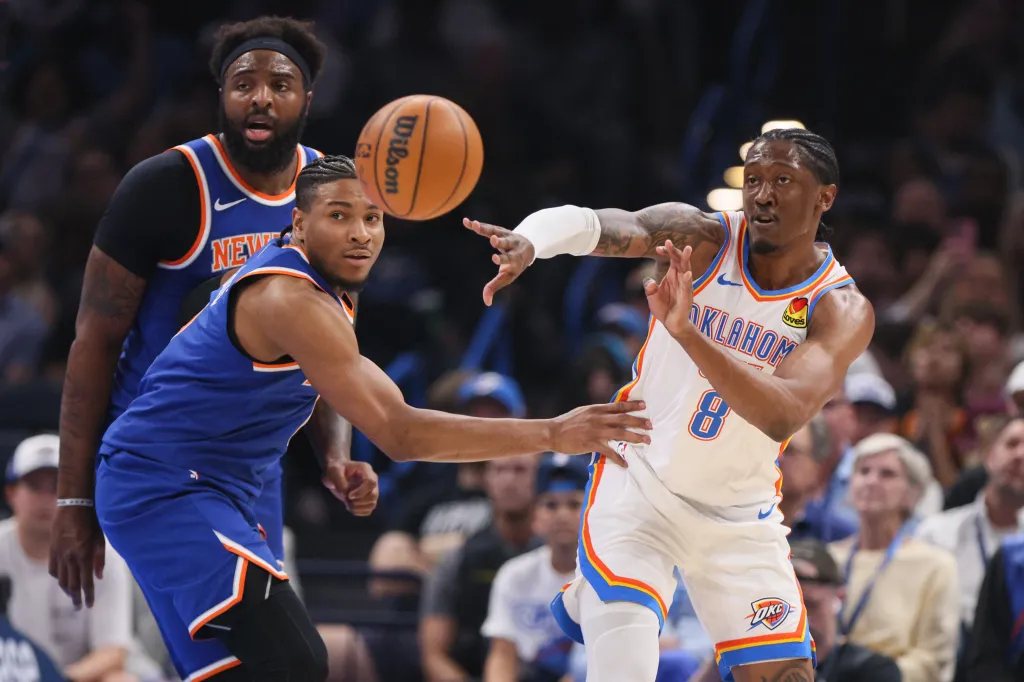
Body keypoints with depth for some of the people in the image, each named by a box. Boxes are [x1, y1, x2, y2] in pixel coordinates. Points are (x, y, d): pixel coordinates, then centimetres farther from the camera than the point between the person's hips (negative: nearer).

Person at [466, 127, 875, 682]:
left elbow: (782, 415, -34)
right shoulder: (702, 241, -15)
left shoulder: (843, 310, -16)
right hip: (640, 485, -2)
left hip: (740, 516, 2)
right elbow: (593, 223, -35)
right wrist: (528, 241, -58)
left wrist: (686, 330, -47)